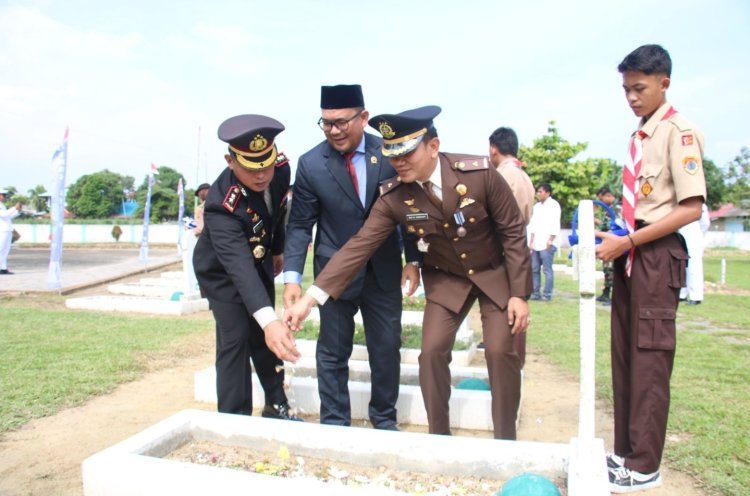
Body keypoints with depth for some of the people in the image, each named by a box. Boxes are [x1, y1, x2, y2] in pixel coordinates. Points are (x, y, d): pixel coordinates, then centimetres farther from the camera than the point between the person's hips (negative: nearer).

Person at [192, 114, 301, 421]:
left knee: (263, 336, 13)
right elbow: (239, 266, -51)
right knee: (235, 338, -10)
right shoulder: (222, 205, -40)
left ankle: (276, 406, 28)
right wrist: (269, 319, -63)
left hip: (259, 260, 6)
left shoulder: (281, 169, -23)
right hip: (222, 271, -5)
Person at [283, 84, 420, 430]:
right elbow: (300, 225, -4)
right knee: (333, 353, 9)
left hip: (384, 270, 2)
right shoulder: (310, 164, -8)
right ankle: (334, 423, 27)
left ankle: (384, 420, 32)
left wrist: (413, 259, -1)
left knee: (387, 349, 11)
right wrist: (292, 277, -12)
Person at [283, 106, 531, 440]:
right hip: (445, 280, 2)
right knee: (431, 352, -8)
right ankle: (438, 435, 14)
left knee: (500, 350, -9)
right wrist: (311, 297, -28)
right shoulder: (393, 197, -19)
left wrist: (519, 293, -16)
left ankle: (506, 439, 12)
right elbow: (358, 246, -21)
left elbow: (513, 231, -16)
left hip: (495, 274, -1)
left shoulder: (480, 173, -25)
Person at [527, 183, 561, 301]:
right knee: (534, 269, 7)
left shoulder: (553, 205, -2)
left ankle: (547, 294, 0)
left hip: (547, 244, -7)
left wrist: (550, 241, -13)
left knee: (547, 270, -5)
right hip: (536, 244, 7)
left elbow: (555, 225, -8)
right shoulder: (536, 206, 17)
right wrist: (531, 242, 10)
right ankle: (535, 293, 13)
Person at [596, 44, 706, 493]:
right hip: (631, 253, 8)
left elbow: (691, 208, -16)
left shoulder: (679, 132, -8)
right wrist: (613, 237, 6)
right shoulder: (639, 137, 15)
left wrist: (626, 242, -18)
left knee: (649, 360, -2)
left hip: (658, 254, -8)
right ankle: (626, 451, 22)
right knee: (624, 357, 11)